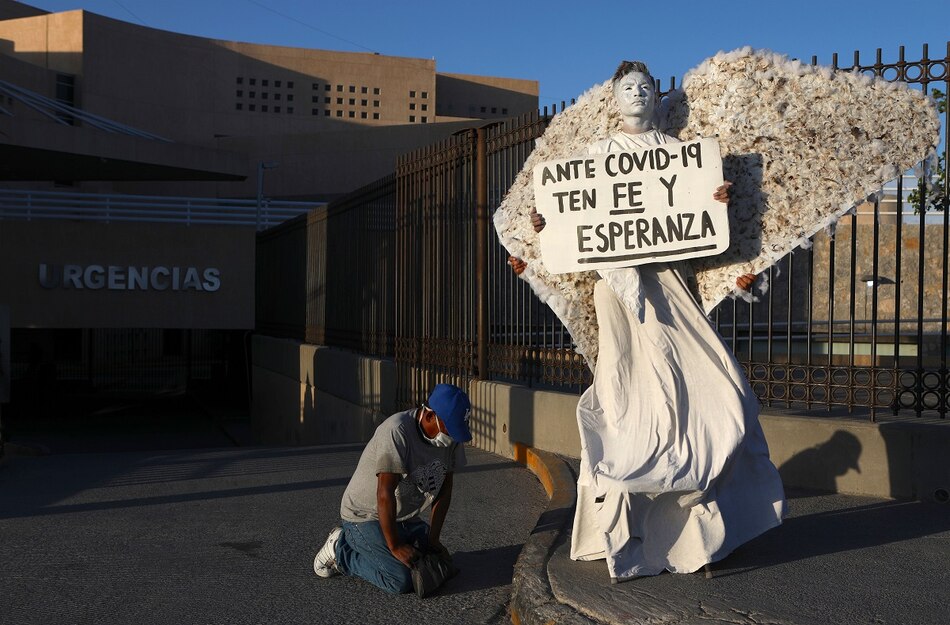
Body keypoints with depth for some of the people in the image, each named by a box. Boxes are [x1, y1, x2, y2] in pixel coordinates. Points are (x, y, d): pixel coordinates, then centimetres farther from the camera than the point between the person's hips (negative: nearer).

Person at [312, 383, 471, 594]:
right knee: (401, 579, -21)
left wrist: (433, 538, -4)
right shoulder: (397, 431, -30)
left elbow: (444, 489, 0)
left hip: (406, 517, 8)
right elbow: (385, 494, -29)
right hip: (366, 516, -8)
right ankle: (340, 549, 3)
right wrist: (395, 546, -24)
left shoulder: (452, 436, -7)